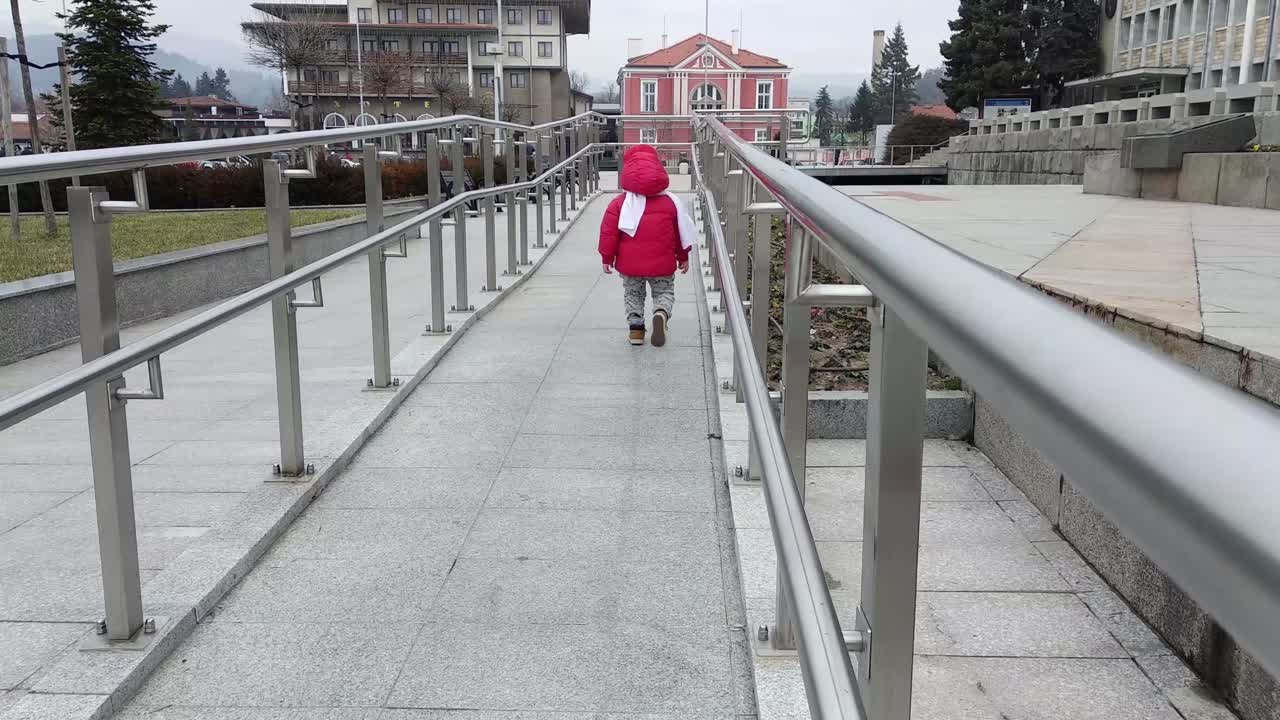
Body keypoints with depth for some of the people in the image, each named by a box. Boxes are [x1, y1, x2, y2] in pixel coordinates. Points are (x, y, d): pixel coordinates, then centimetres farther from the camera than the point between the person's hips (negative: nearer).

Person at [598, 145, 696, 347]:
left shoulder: (620, 203, -3)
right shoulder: (670, 202, 3)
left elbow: (609, 231, -4)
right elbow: (681, 232, 10)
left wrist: (607, 257, 5)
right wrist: (683, 257, 21)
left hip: (630, 263, 0)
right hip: (662, 263, 0)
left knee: (632, 293, 20)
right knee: (664, 292, 13)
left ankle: (635, 327, 11)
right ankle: (661, 313, -18)